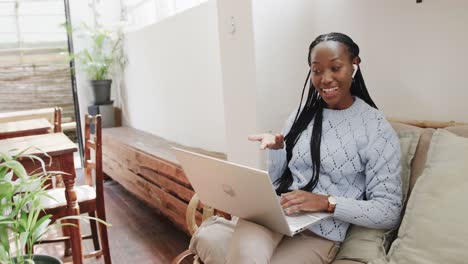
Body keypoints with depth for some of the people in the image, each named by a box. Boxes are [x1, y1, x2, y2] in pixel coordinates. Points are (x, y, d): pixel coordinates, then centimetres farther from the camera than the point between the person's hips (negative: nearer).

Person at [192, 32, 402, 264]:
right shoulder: (302, 114, 11)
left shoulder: (376, 128, -3)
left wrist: (327, 203, -19)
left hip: (320, 233, -2)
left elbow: (389, 212, -7)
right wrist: (276, 149, -5)